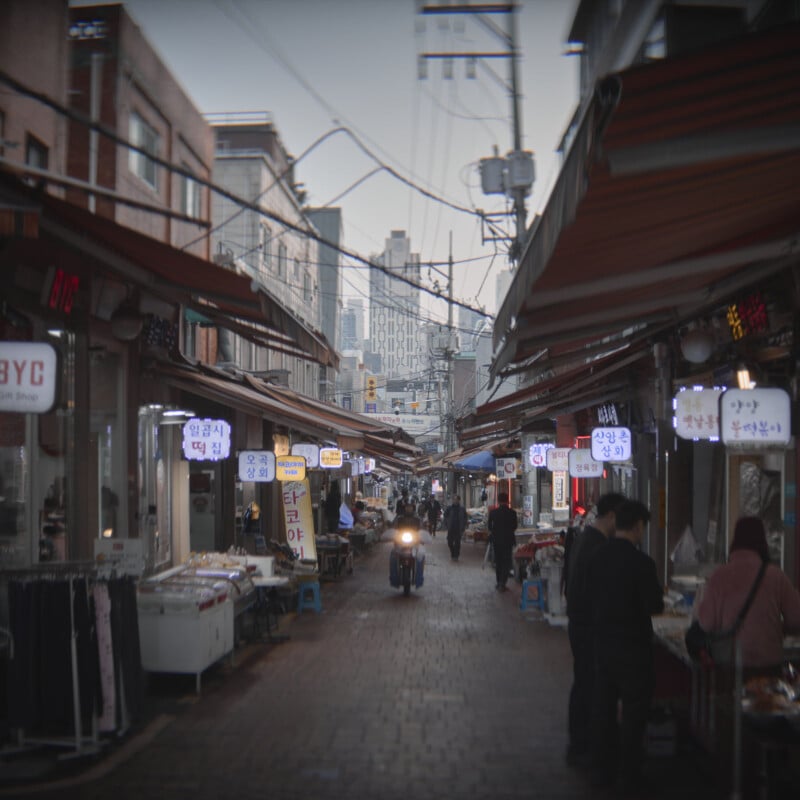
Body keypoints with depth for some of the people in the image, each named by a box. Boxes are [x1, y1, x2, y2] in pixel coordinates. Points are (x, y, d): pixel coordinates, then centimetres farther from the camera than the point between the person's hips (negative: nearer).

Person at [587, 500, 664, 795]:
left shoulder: (597, 557, 0)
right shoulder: (640, 562, -20)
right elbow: (655, 605, -16)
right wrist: (658, 591, 4)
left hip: (603, 642, 6)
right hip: (633, 646, -6)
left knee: (602, 707, 16)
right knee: (634, 713, 6)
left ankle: (602, 771, 26)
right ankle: (629, 779, 12)